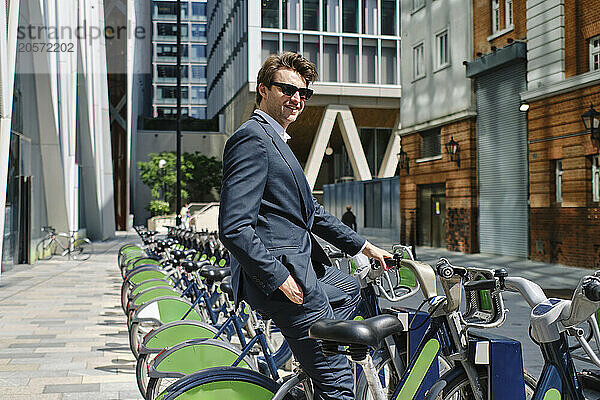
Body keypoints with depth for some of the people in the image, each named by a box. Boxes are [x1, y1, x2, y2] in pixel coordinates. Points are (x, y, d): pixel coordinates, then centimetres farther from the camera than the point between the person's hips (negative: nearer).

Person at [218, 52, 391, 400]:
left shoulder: (276, 140, 19)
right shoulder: (252, 139, -15)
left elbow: (312, 211, 24)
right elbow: (234, 229, -24)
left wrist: (363, 246, 22)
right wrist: (280, 279, -23)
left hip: (300, 263, 11)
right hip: (279, 271, -11)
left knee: (350, 290, 34)